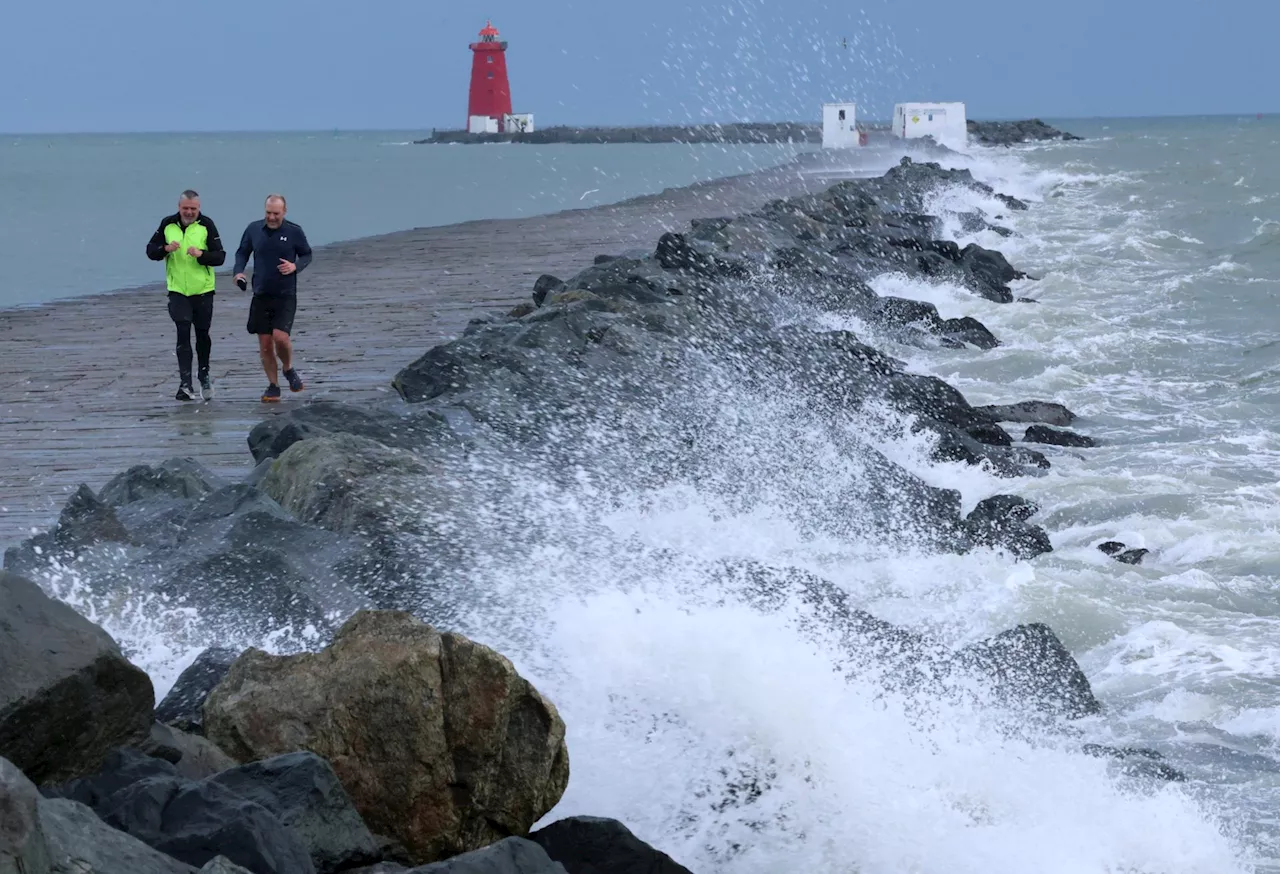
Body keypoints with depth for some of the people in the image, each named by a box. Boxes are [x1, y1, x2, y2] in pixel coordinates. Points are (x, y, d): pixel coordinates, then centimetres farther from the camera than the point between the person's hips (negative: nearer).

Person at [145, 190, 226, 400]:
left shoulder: (206, 225, -5)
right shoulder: (168, 224, 1)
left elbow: (220, 256, -8)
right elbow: (150, 250, 6)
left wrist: (201, 254, -26)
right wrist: (165, 249, -15)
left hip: (203, 290, 0)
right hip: (177, 290, 0)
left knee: (202, 334, 11)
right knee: (183, 334, -10)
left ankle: (204, 375, 33)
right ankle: (185, 384, -14)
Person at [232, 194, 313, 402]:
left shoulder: (294, 232, -4)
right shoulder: (254, 229, 2)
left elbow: (307, 255, 9)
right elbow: (242, 252, 14)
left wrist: (295, 266, -12)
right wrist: (239, 271, -4)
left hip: (286, 295, -3)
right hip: (261, 295, 3)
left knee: (280, 336, -19)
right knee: (264, 343, 2)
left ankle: (288, 368, 12)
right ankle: (273, 386, 16)